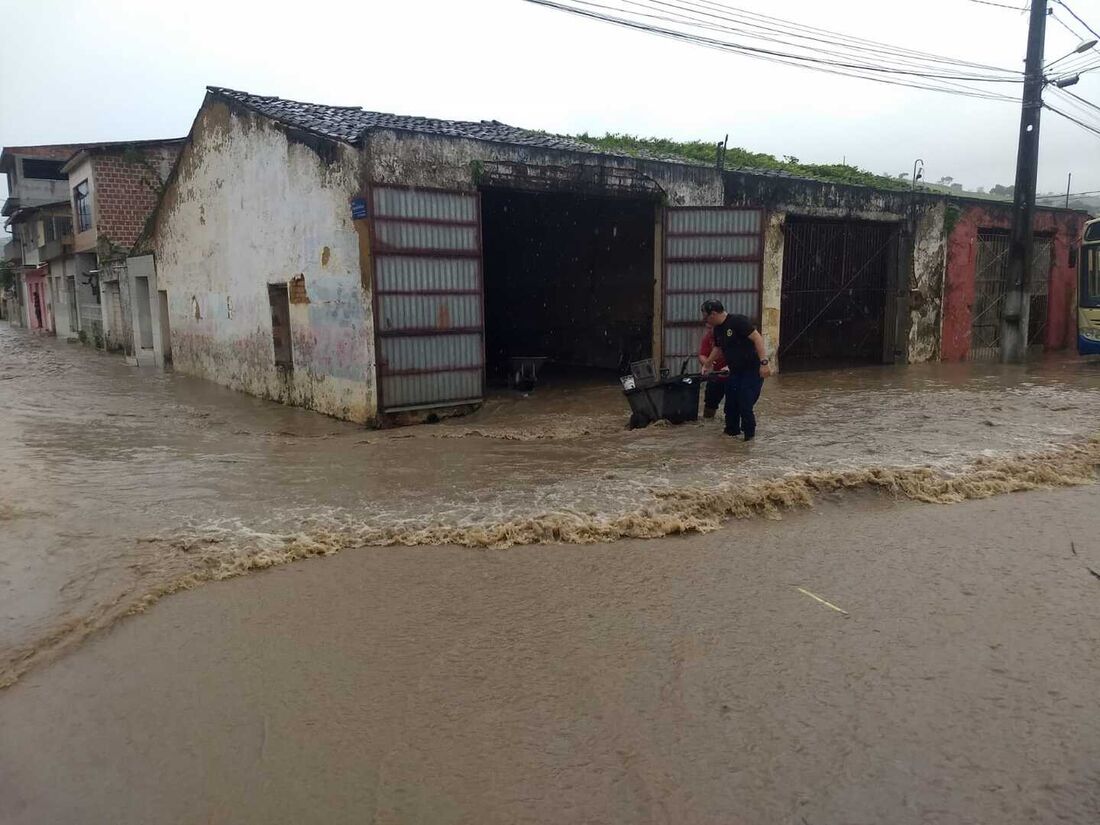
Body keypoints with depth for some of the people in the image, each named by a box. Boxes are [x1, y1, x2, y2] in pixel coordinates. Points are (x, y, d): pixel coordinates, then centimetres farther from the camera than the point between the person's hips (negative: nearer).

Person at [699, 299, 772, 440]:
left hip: (752, 370, -8)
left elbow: (757, 338, -24)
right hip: (735, 371, 8)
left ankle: (749, 433, 8)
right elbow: (718, 348, 27)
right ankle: (732, 430, 28)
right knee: (730, 403, 10)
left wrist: (764, 362, -30)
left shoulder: (738, 321, -20)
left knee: (745, 404, -9)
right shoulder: (717, 329, 7)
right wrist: (708, 363, 29)